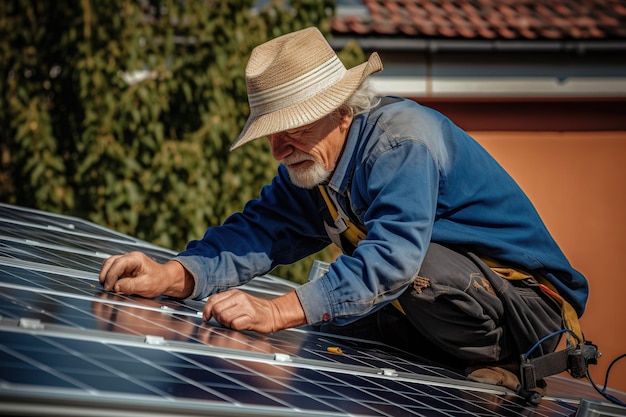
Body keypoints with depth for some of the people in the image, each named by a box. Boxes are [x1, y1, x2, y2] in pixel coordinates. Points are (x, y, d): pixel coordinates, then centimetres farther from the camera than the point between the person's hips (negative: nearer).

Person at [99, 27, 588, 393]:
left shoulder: (402, 137, -24)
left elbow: (394, 254, -38)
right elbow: (259, 231, -7)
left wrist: (280, 311, -44)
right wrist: (171, 276, -25)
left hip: (525, 303, -9)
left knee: (418, 268, -34)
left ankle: (492, 367, -8)